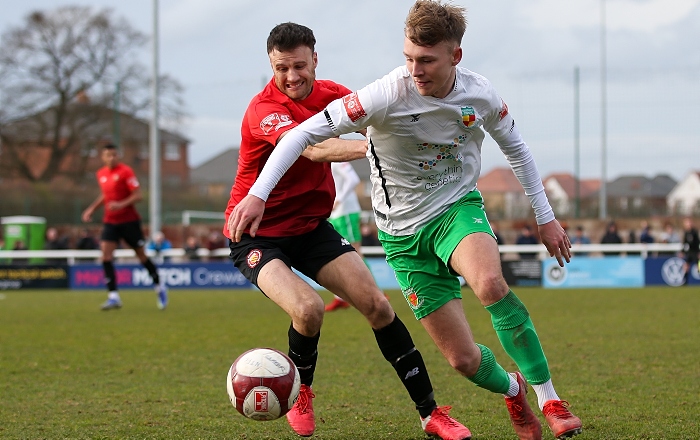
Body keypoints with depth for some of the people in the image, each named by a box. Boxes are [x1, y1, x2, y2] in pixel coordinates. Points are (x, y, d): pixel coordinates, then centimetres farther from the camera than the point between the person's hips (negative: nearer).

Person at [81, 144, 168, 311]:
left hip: (129, 220, -5)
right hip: (110, 221, 5)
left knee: (141, 255, 5)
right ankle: (113, 296, -14)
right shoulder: (101, 174, 8)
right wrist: (91, 209, 14)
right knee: (105, 254, -13)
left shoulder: (125, 171, -11)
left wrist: (121, 204, -28)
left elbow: (137, 195, -15)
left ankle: (160, 286, 29)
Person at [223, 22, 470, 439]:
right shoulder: (264, 110, -24)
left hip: (311, 226, 6)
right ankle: (301, 393, 3)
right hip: (256, 234, -6)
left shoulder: (331, 94, -1)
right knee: (309, 309, -29)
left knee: (377, 305, -5)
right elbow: (313, 148, -41)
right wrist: (367, 146, -58)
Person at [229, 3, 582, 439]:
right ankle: (513, 390, 33)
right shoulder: (387, 95, -24)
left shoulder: (481, 94, -11)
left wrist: (546, 217, 12)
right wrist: (257, 195, -32)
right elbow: (305, 133, -22)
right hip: (405, 232, -1)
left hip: (459, 207, 1)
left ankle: (549, 398, -19)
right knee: (463, 359, -4)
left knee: (490, 283, -35)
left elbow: (516, 148, 10)